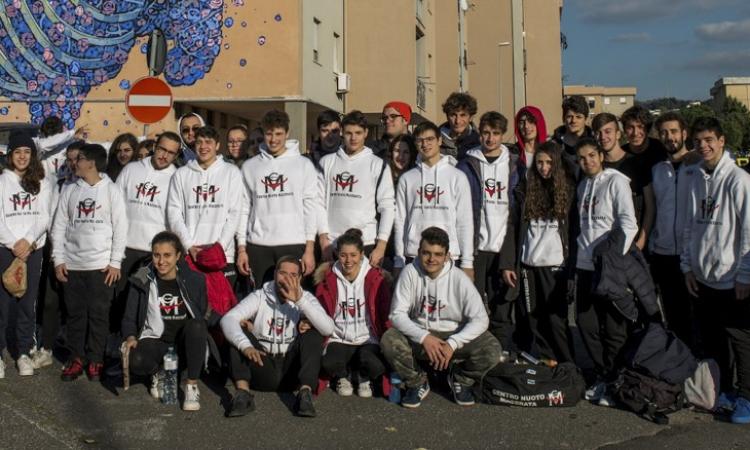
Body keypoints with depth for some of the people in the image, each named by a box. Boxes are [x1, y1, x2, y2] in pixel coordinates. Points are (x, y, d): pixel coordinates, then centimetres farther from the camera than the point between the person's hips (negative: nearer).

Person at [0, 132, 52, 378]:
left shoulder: (41, 184, 11)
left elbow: (44, 217, 3)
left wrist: (28, 241, -11)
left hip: (33, 248, 2)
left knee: (28, 302, 4)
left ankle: (24, 353, 12)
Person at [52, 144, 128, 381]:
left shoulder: (111, 190, -1)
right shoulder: (69, 191, 9)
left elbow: (120, 227, -3)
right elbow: (59, 226, 9)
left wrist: (115, 262, -7)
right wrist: (58, 259, 1)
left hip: (101, 265, -3)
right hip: (72, 264, 3)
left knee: (98, 314, 2)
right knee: (75, 313, 7)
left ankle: (95, 360, 13)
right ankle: (75, 358, 18)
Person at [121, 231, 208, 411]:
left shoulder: (194, 280, -5)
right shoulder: (141, 281, -2)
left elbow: (203, 316, 3)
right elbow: (129, 317, 2)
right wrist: (131, 337, -17)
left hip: (185, 343, 0)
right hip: (155, 341, 1)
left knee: (195, 326, -35)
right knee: (136, 361, -33)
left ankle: (192, 385, -17)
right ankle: (157, 374, 7)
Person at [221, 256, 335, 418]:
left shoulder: (306, 298, 1)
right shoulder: (260, 296, 0)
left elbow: (328, 329, -18)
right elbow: (228, 319, -16)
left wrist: (300, 300, -27)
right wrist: (245, 346, -35)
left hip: (292, 368, 0)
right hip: (263, 369, 0)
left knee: (313, 333, -20)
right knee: (238, 335, -18)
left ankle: (305, 393, -31)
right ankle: (243, 393, -32)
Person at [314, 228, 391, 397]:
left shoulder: (376, 279, -1)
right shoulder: (328, 280, 3)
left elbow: (385, 315, 1)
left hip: (368, 340, -1)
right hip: (339, 340, 1)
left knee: (373, 364, -34)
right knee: (329, 363, -32)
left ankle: (364, 379, 5)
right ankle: (343, 377, 6)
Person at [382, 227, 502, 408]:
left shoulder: (459, 279, -14)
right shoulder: (410, 272, -13)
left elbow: (480, 319, -16)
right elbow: (397, 314, -14)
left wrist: (452, 344, -28)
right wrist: (424, 337, -28)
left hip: (455, 334, 0)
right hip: (418, 335, 0)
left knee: (492, 350, -25)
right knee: (389, 341, -29)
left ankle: (460, 379, 9)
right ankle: (417, 383, 1)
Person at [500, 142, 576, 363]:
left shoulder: (568, 189, 1)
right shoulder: (525, 189, 7)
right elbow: (513, 228, 6)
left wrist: (572, 266, -9)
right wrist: (507, 264, 1)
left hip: (555, 264, -3)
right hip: (528, 264, 3)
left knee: (556, 318, -3)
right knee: (534, 319, 7)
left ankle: (567, 366, 9)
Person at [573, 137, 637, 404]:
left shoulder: (616, 181, -5)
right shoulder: (583, 185, 14)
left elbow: (628, 224, -13)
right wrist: (579, 255, 8)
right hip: (585, 265, 6)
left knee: (613, 327, 1)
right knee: (587, 324, 9)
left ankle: (614, 380, 14)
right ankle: (602, 376, 23)